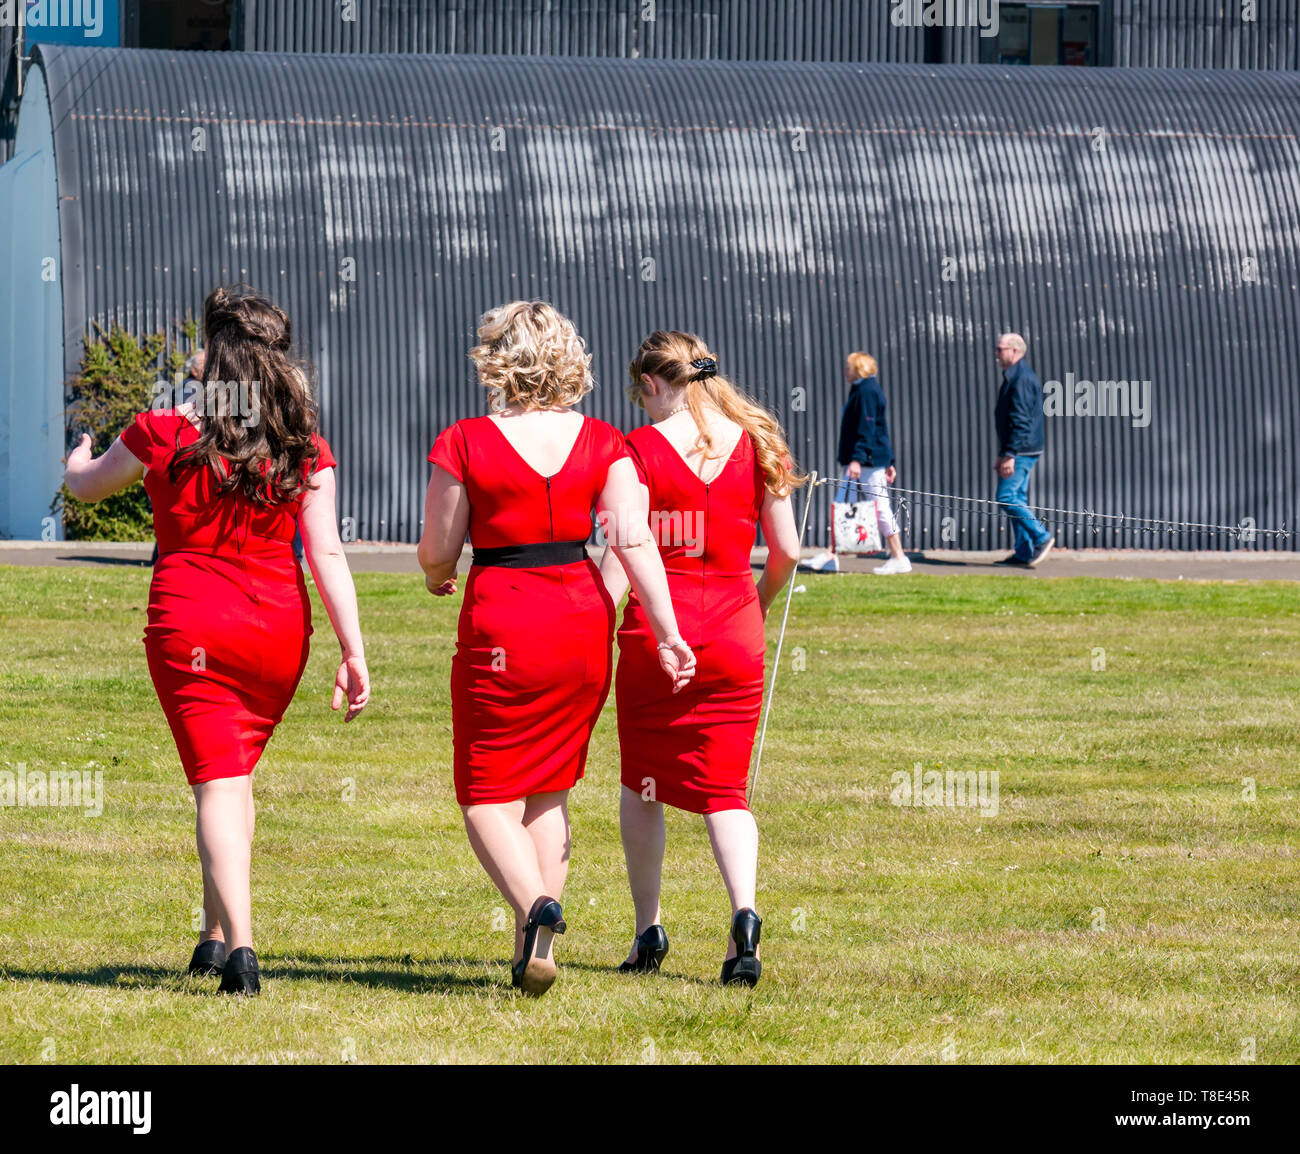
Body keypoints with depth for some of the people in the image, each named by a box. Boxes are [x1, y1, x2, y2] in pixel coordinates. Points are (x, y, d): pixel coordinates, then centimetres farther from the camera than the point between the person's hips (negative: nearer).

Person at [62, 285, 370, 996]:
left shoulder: (164, 434, -4)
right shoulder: (304, 449, -1)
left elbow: (86, 485, 14)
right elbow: (327, 552, -7)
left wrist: (77, 461, 38)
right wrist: (353, 651, -6)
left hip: (189, 624, -3)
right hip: (279, 628, 3)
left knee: (217, 783, -6)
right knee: (235, 774, 21)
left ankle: (238, 945, -21)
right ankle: (216, 934, 25)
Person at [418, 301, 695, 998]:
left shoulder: (464, 445, -8)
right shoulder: (603, 444, 1)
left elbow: (437, 553, -3)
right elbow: (633, 540, -7)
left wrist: (437, 576, 20)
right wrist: (667, 631, -7)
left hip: (502, 626, -4)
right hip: (584, 619, 4)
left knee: (487, 798, 4)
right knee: (550, 792, 17)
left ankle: (535, 908, -23)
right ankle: (533, 946, 12)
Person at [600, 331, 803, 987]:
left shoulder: (641, 448, -6)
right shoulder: (753, 443, 4)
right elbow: (787, 551, 6)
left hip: (655, 632, -2)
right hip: (734, 637, 2)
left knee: (641, 785, 16)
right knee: (724, 789, 6)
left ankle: (648, 929, 20)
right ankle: (744, 914, -18)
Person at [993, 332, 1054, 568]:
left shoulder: (1022, 379, -15)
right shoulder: (1014, 377, 18)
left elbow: (1021, 420, -22)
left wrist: (1010, 455, -24)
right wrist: (1003, 454, 24)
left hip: (1021, 451, -11)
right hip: (1020, 451, 11)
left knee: (1007, 497, -13)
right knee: (1017, 499, 9)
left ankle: (1041, 537, -9)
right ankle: (1024, 553, 10)